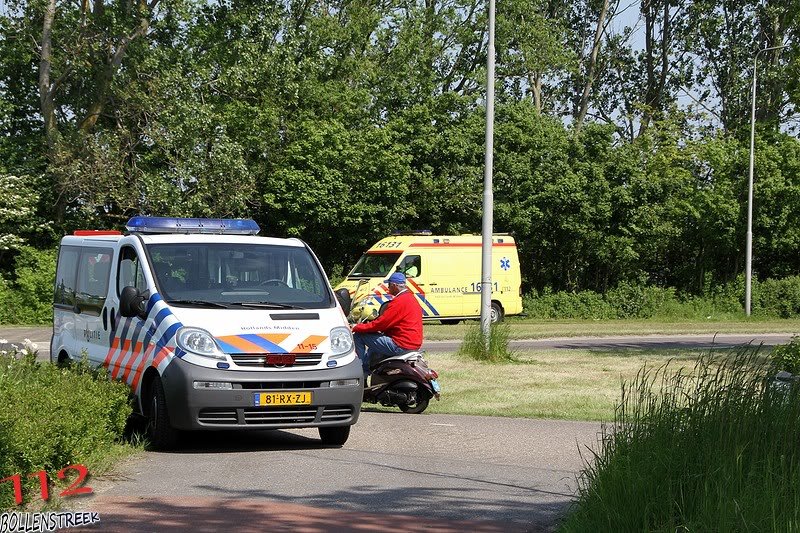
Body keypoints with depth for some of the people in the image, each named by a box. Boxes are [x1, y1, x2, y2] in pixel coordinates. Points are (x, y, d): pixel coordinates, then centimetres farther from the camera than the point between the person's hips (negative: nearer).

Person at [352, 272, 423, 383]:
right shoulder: (411, 298, 15)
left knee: (358, 336, -6)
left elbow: (380, 324, -18)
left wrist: (357, 328, -8)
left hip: (400, 345, -11)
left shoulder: (399, 301, -18)